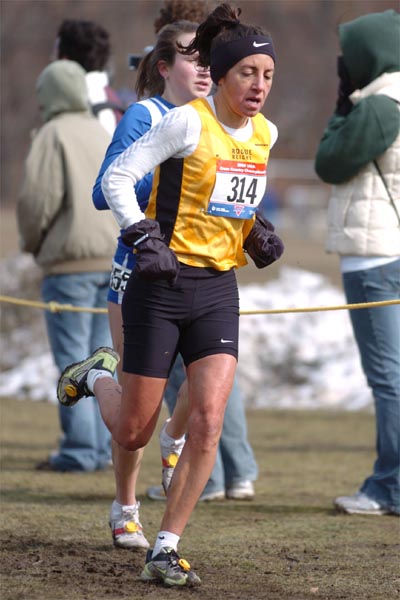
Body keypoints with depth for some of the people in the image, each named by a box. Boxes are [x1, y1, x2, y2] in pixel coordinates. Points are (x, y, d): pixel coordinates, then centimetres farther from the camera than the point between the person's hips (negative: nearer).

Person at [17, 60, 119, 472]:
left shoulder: (54, 134, -7)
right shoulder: (105, 136, 14)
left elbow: (38, 196, -13)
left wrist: (31, 242, 3)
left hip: (70, 258, -7)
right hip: (113, 256, 7)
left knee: (72, 359, -5)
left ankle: (78, 450, -8)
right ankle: (101, 448, 10)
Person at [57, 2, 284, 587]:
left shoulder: (265, 134, 6)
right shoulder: (188, 123, -14)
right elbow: (117, 176, -11)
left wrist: (257, 232, 8)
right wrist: (143, 236, -20)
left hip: (218, 290, 5)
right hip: (163, 283, -5)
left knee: (208, 422, -12)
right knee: (133, 433, 4)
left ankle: (166, 550, -2)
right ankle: (98, 375, 40)